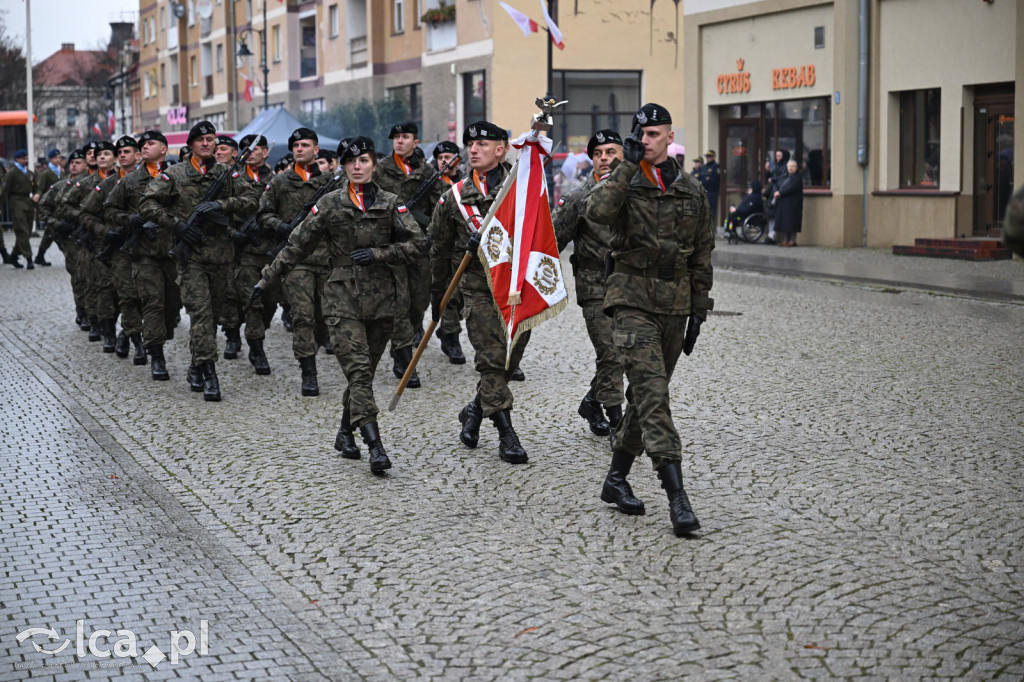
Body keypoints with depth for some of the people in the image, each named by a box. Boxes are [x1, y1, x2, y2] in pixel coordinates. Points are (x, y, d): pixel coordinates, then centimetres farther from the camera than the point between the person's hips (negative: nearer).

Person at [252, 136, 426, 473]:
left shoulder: (390, 203, 5)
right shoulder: (329, 204, 3)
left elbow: (416, 243, 2)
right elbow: (297, 246, 7)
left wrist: (378, 253, -10)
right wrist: (266, 280, 7)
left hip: (381, 297, 2)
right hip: (343, 297, -2)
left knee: (365, 371, 9)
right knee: (358, 370, -13)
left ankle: (345, 432, 29)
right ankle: (375, 445, -20)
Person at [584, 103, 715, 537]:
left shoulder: (692, 191, 10)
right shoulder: (624, 183, 0)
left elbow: (702, 256, 14)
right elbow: (596, 210, -24)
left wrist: (698, 310, 11)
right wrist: (628, 165, -19)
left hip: (675, 307, 5)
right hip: (632, 301, -5)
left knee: (646, 396, 11)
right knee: (652, 393, -16)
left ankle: (616, 479, 26)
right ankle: (676, 496, -20)